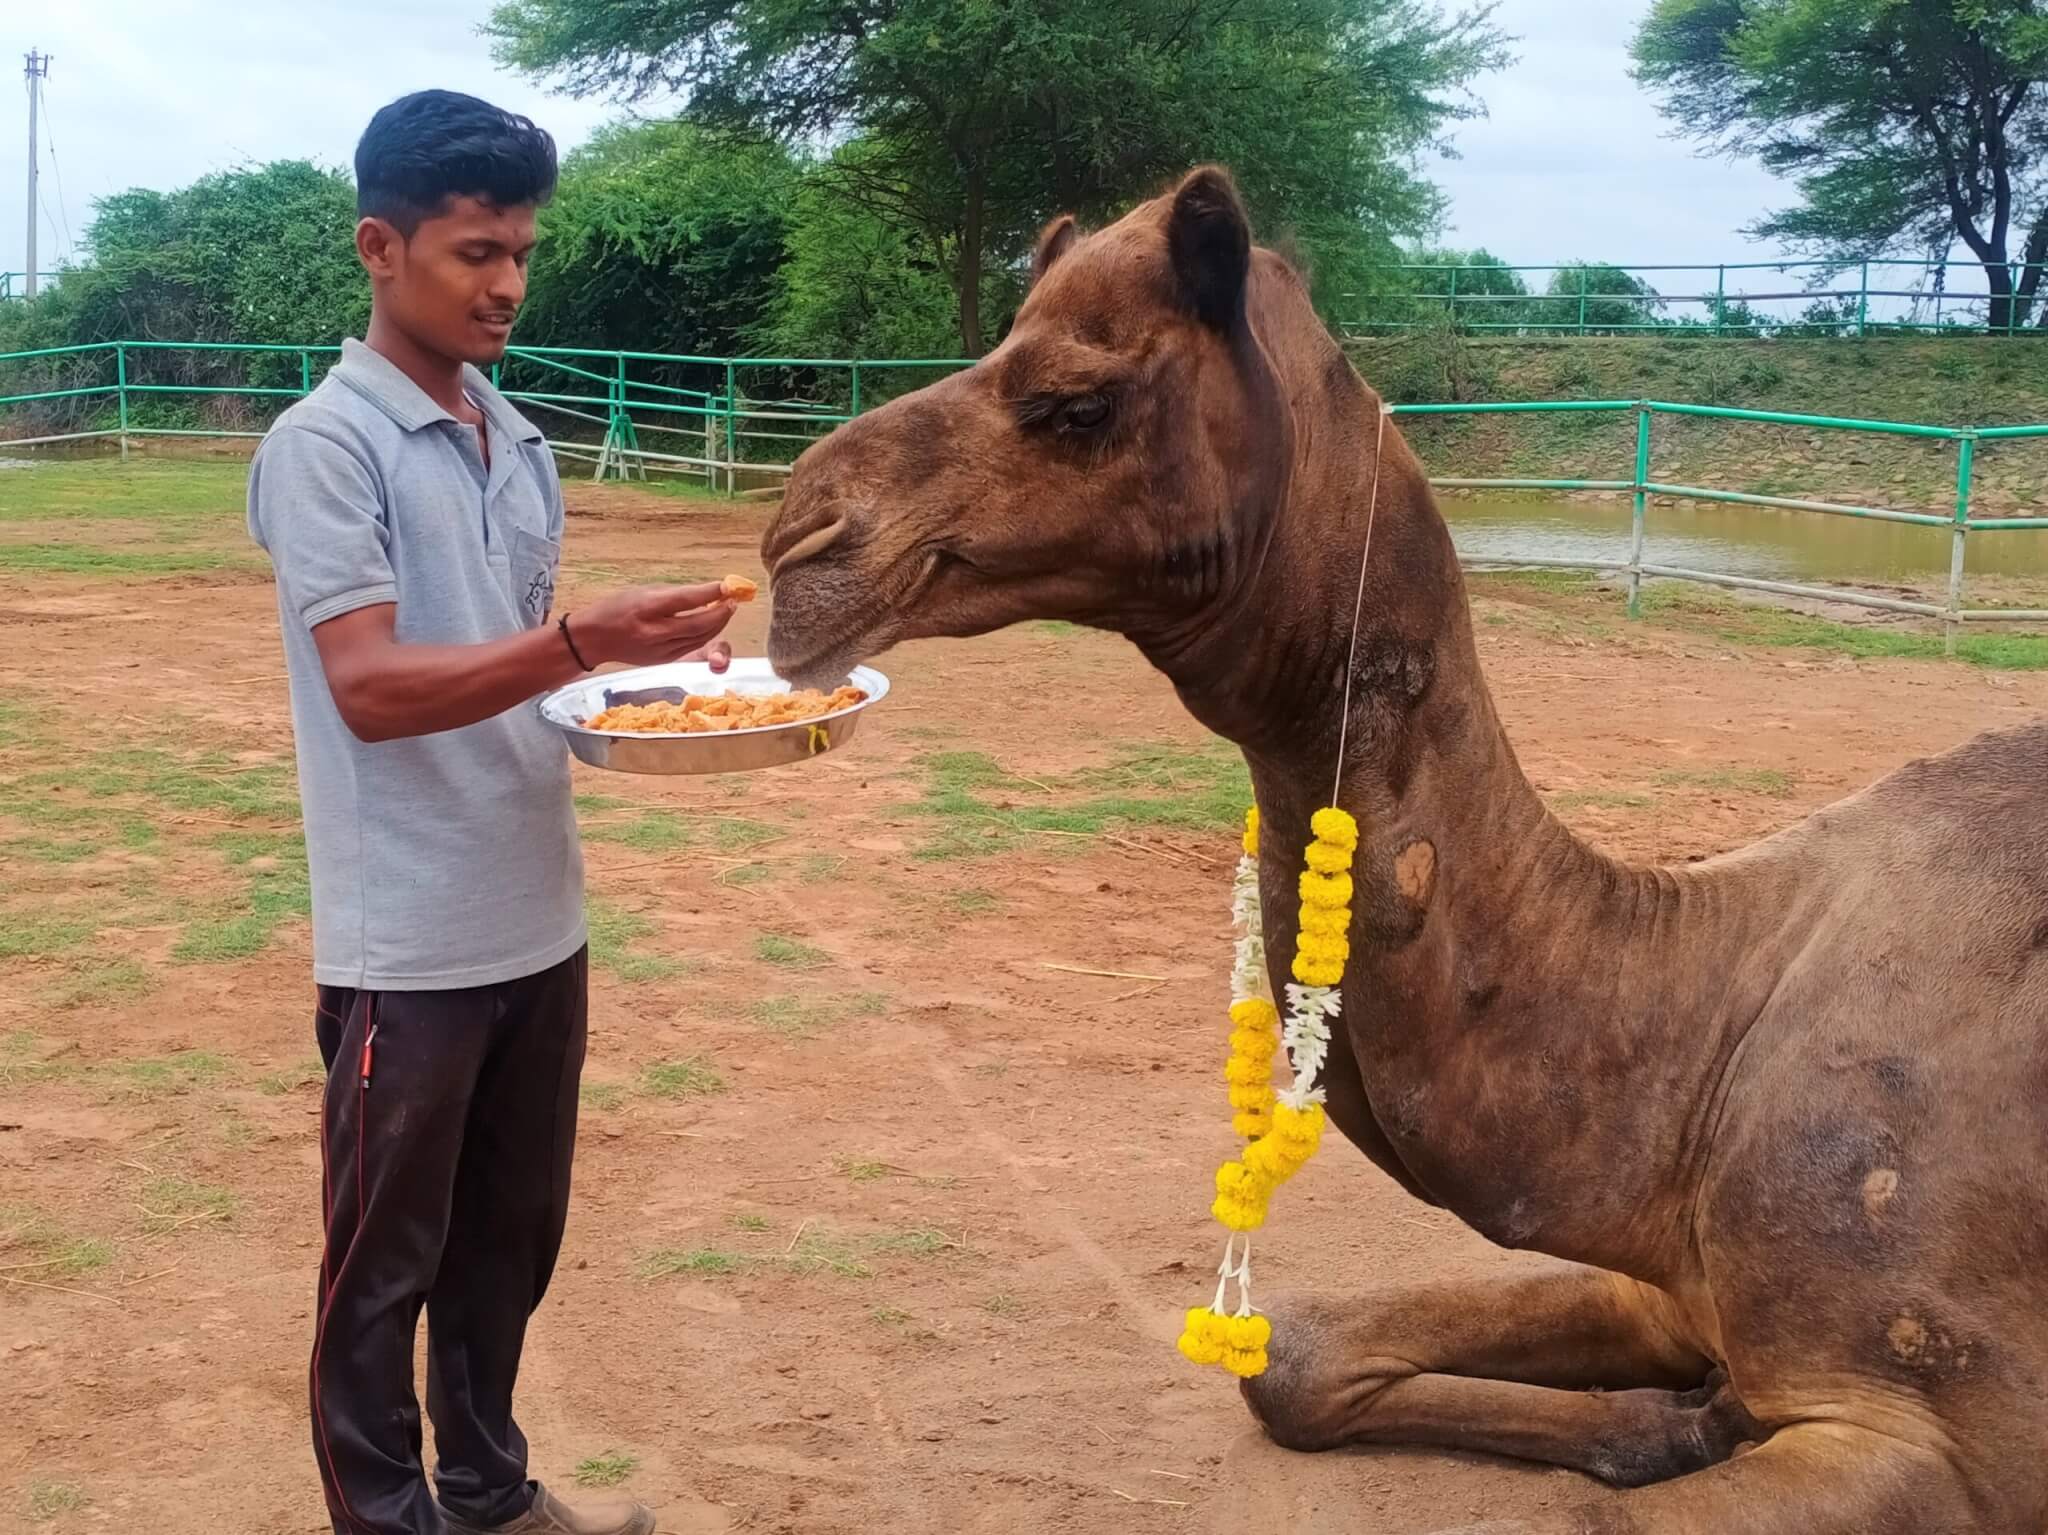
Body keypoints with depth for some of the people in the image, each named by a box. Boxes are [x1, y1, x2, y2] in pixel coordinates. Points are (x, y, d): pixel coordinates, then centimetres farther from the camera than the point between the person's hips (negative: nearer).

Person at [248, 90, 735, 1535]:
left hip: (541, 922, 7)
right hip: (410, 942, -7)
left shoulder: (519, 442, 10)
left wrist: (646, 670, -1)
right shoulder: (325, 442, -12)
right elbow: (369, 688, -21)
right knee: (386, 1261, 8)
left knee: (511, 1237, 19)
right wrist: (581, 642, -32)